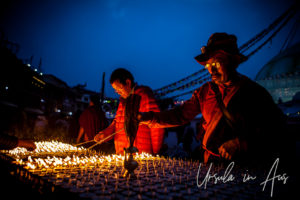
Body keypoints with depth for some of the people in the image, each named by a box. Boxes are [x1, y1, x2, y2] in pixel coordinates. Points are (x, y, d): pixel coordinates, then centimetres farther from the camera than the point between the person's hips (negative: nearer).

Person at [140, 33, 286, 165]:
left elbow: (275, 126, -3)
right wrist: (146, 117, -7)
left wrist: (240, 143, -17)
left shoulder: (254, 92, 1)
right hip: (211, 162, 2)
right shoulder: (204, 92, 9)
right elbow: (180, 115, 6)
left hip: (247, 166, -2)